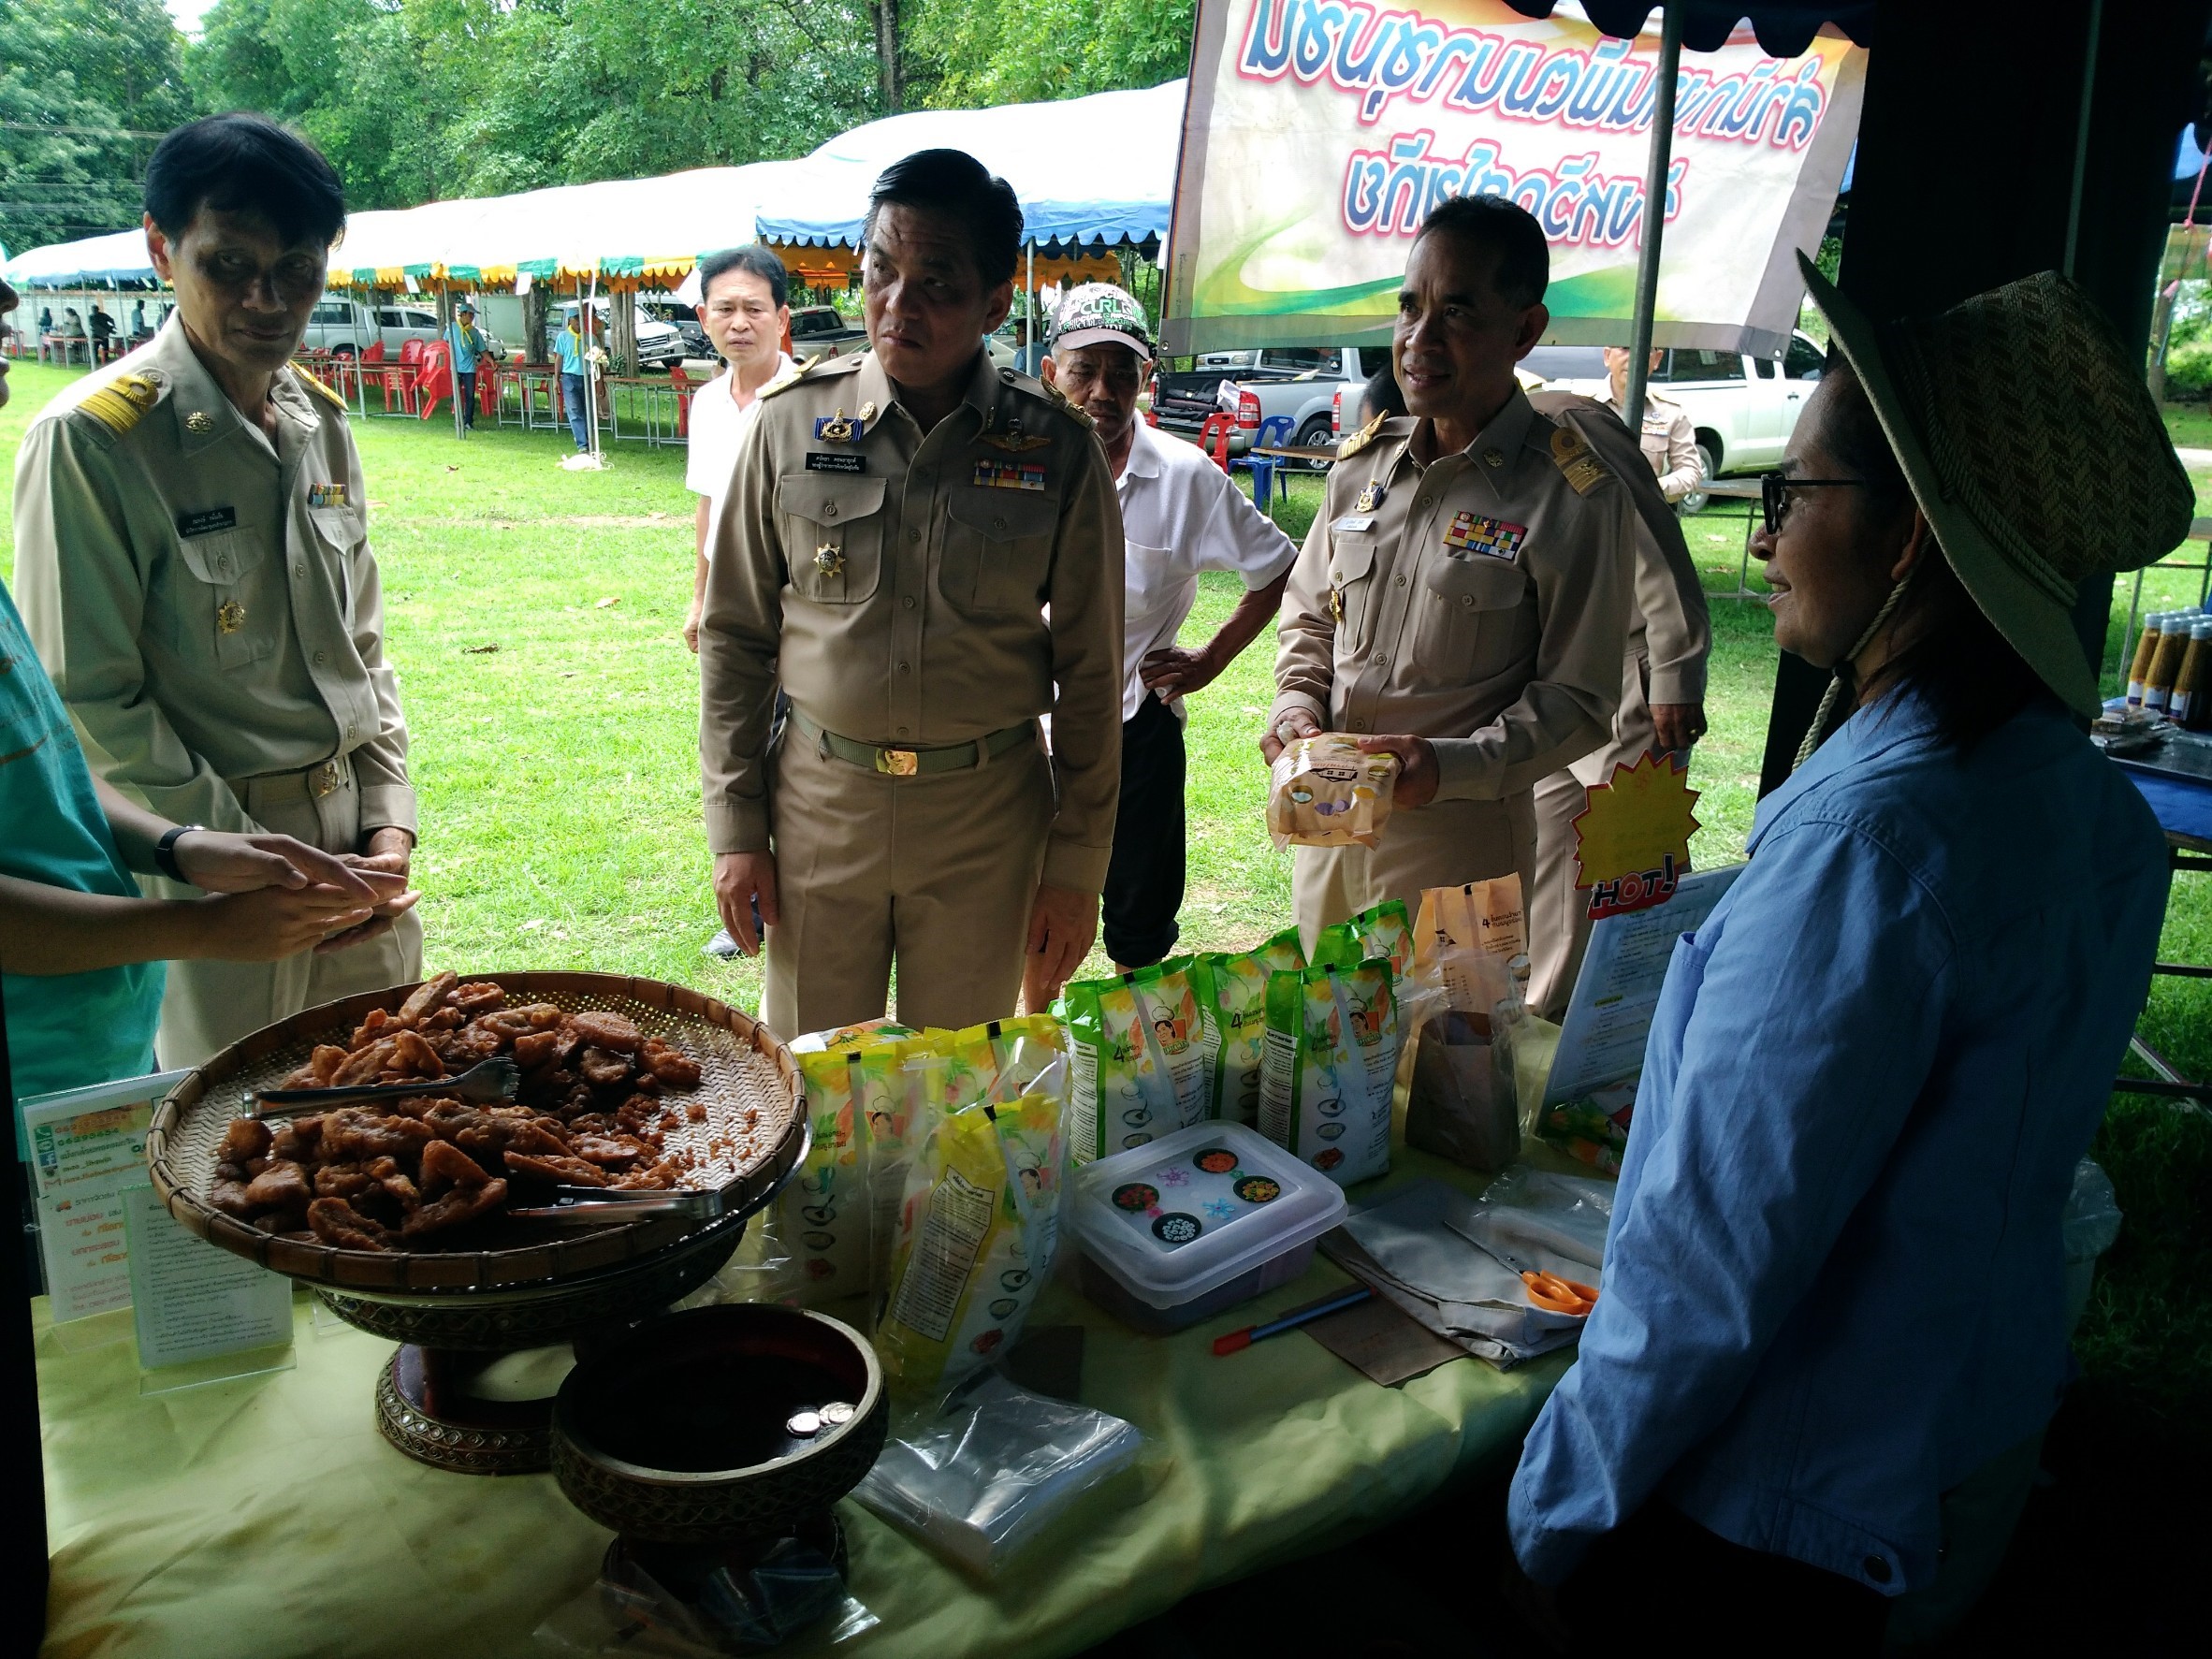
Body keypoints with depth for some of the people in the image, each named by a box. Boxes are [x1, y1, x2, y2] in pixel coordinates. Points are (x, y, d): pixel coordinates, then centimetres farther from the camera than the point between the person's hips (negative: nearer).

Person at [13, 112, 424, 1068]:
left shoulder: (321, 421, 6)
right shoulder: (90, 439, -14)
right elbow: (90, 704, -13)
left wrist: (390, 819, 2)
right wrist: (259, 862, -14)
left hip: (351, 852, 6)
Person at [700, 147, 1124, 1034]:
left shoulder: (1056, 450, -4)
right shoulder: (793, 420, -1)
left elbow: (1089, 675, 0)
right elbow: (735, 636, 5)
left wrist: (1075, 869, -1)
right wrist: (735, 827, 1)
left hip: (987, 818, -1)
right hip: (819, 803, 1)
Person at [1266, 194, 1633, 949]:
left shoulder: (1574, 496, -10)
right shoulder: (1362, 464, 6)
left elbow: (1579, 700, -10)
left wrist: (1453, 765, -23)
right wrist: (1297, 704, -3)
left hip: (1458, 845, -5)